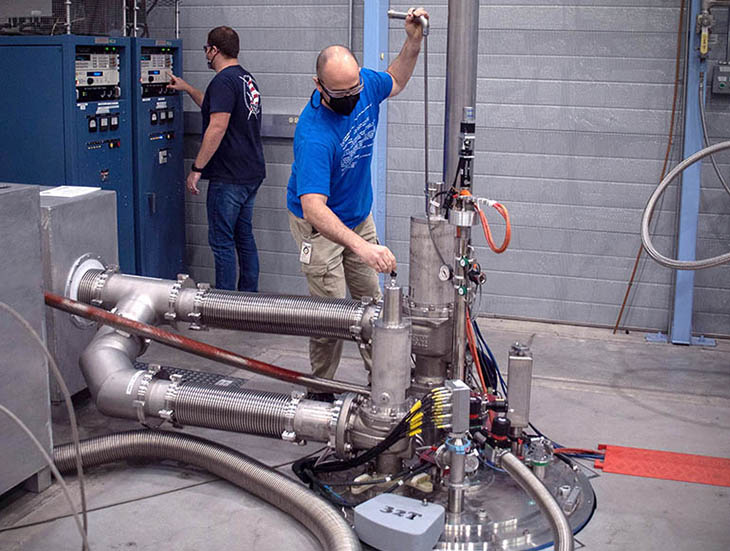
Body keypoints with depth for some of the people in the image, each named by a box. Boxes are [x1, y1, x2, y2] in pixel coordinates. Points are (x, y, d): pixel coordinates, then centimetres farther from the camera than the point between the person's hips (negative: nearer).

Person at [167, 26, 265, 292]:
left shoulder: (224, 80, -14)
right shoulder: (247, 78, 16)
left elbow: (217, 127, -23)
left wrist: (197, 168, -20)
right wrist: (187, 88, 36)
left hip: (229, 177, -10)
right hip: (252, 172, 10)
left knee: (221, 241, -3)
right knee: (245, 237, 15)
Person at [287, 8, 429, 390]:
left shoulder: (365, 84, -15)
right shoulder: (313, 136, -36)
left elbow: (394, 82, 13)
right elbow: (314, 208, -45)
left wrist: (413, 41, -5)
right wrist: (361, 246, -59)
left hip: (359, 216, 7)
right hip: (319, 224, -7)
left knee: (371, 301, 16)